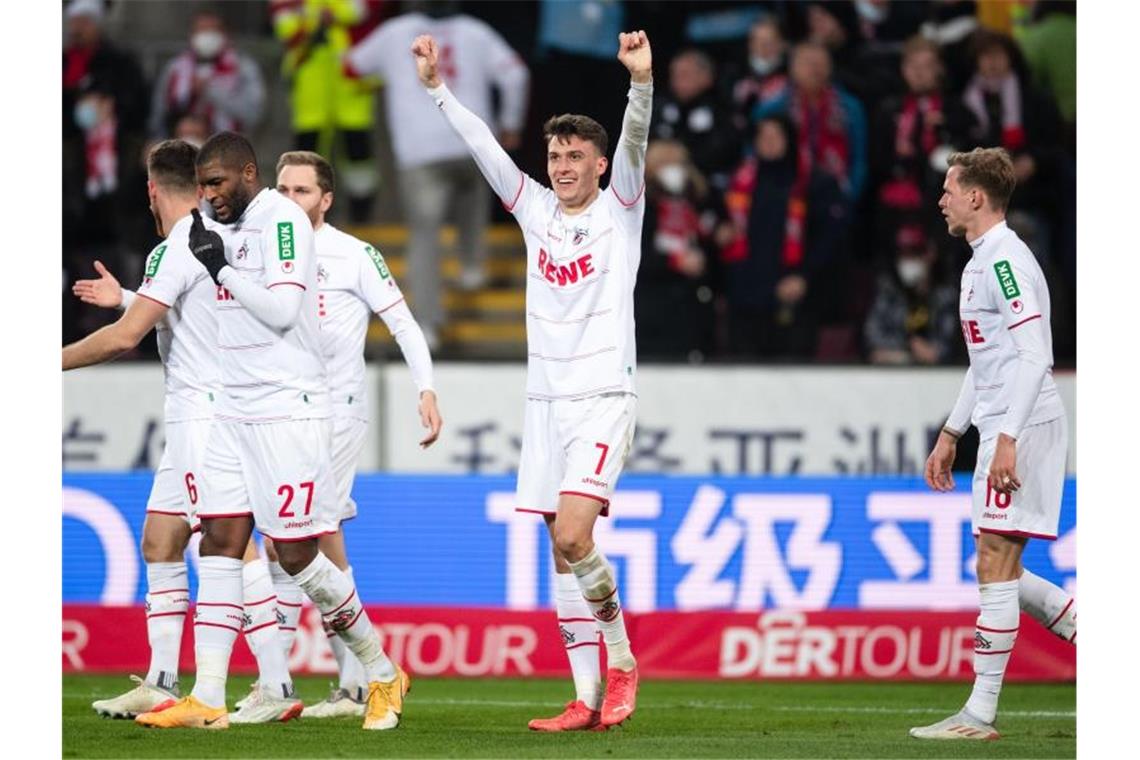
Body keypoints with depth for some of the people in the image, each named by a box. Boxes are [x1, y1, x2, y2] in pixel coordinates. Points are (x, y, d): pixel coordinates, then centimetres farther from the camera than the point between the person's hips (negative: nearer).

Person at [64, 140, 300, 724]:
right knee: (159, 546, 11)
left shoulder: (177, 250, -13)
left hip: (204, 414, -9)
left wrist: (56, 361, -7)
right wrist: (126, 297, 38)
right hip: (196, 418, 9)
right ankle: (159, 687, 10)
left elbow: (126, 336, -18)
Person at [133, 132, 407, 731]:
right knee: (219, 545, 0)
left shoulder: (282, 220, -11)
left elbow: (282, 309, -20)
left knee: (296, 554, -5)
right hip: (234, 408, 9)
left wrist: (222, 267, -14)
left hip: (287, 407, -9)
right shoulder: (234, 228, 16)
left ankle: (381, 674, 11)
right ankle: (207, 699, -3)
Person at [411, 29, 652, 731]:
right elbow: (484, 146, 10)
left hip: (604, 398, -6)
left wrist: (642, 82, -33)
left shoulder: (619, 211, -1)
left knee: (573, 535, -20)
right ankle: (588, 699, 4)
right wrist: (437, 88, 3)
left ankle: (622, 662, -3)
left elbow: (634, 144, -17)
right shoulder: (537, 209, 11)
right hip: (546, 401, 6)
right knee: (564, 552, 2)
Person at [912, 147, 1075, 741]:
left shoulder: (1005, 259, -13)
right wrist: (950, 434, 28)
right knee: (996, 567, 11)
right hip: (1002, 429, 11)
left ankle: (980, 714, -8)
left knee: (996, 565, -9)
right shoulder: (980, 263, 19)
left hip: (1023, 426, -11)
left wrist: (1008, 437, -27)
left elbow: (1034, 356, -21)